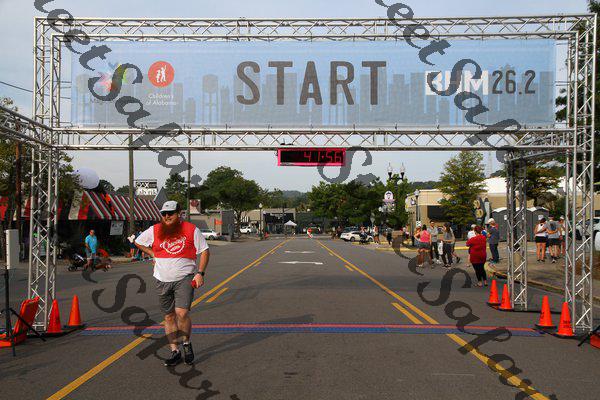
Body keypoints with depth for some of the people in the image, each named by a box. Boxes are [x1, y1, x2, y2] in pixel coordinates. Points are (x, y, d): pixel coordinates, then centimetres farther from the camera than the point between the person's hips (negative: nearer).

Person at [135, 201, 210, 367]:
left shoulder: (191, 230, -4)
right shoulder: (154, 231, 4)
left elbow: (204, 251, 0)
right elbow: (138, 242, 21)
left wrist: (200, 273, -9)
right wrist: (152, 254, 8)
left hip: (185, 279, -4)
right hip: (163, 281, 4)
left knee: (182, 313, -17)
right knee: (169, 317, 8)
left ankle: (187, 343, 9)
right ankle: (175, 352, 18)